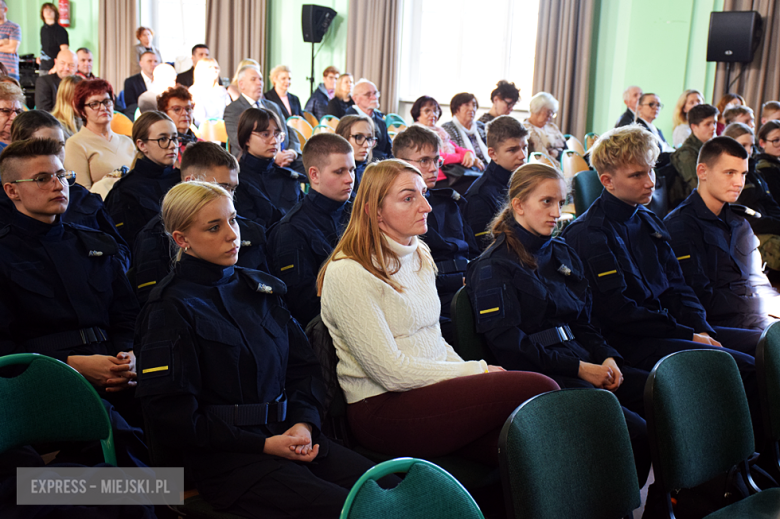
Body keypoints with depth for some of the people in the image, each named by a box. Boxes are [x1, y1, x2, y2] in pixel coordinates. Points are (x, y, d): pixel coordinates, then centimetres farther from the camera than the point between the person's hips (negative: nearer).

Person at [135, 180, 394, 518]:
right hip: (226, 458, -6)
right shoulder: (171, 310, -3)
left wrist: (304, 424, -3)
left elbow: (304, 364, 17)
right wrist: (263, 445, -12)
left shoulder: (259, 288, 15)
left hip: (291, 437, 6)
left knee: (394, 490, -16)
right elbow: (172, 418, -8)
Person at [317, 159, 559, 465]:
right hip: (382, 411, -7)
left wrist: (469, 374, -1)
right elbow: (391, 372, -16)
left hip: (431, 387, 8)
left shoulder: (419, 257, 14)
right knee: (538, 390, -20)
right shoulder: (347, 274, -13)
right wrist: (476, 371, -9)